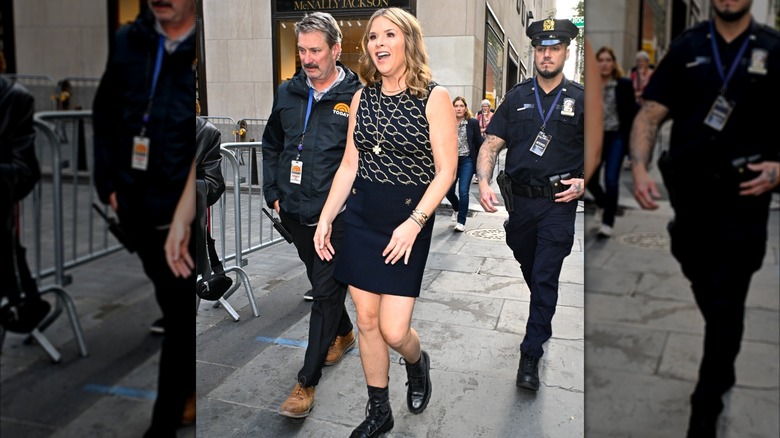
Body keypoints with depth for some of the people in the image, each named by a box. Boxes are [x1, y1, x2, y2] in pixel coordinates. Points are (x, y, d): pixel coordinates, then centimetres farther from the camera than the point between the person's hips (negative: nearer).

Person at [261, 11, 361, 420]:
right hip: (294, 213, 6)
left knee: (326, 293, 0)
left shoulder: (357, 96, -10)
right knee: (321, 283, 21)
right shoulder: (287, 93, 6)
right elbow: (271, 145, 18)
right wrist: (273, 192, 11)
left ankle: (307, 382, 10)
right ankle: (344, 334, 47)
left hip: (336, 216, -6)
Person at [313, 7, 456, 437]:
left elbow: (446, 171, -10)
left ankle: (417, 363, 33)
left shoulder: (434, 97, -7)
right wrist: (325, 218, 4)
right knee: (366, 321, 9)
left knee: (393, 330, -4)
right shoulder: (362, 98, 7)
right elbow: (349, 165, 11)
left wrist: (414, 223, -18)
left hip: (408, 221, -4)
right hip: (360, 217, 5)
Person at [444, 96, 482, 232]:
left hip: (467, 161, -2)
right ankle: (457, 208, 41)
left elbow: (478, 143, 2)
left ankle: (461, 222, 4)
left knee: (463, 192, -6)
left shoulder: (473, 123, -1)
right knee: (448, 191, 7)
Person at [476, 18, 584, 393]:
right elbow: (491, 145, 1)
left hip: (559, 203, -3)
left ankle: (531, 356, 4)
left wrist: (582, 183, -12)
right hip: (521, 200, 3)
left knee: (545, 278, -4)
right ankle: (543, 324, 45)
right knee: (530, 271, 19)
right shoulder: (517, 97, 6)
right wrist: (483, 183, -15)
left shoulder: (579, 99, 1)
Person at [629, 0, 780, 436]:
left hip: (743, 200, -2)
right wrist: (640, 168, -18)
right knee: (707, 295, 20)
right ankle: (723, 367, 47)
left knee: (726, 306, 0)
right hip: (689, 196, 3)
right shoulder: (686, 48, 4)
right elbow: (650, 114, -2)